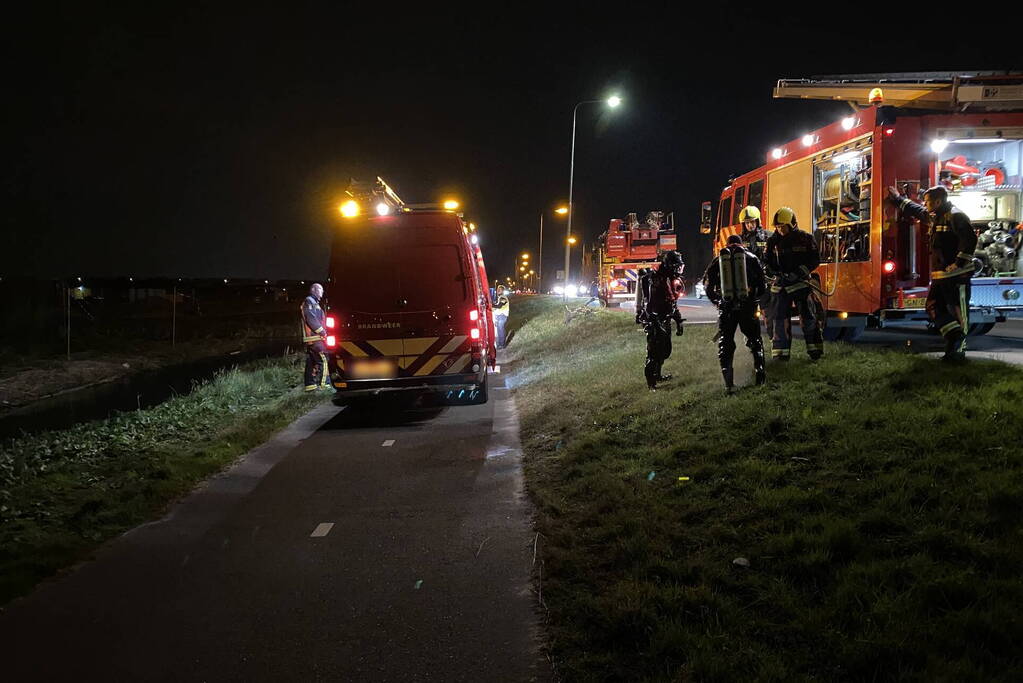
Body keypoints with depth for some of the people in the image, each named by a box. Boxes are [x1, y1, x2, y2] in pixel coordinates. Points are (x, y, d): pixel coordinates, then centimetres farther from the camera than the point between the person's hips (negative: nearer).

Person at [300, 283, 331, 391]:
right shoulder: (309, 301, -5)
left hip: (310, 340, 10)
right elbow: (311, 318, -16)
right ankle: (325, 383, -18)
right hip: (315, 338, -10)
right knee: (323, 360, -14)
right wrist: (321, 331, -15)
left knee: (311, 362, 8)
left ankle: (310, 385, 9)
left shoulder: (314, 303, 27)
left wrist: (322, 332, 14)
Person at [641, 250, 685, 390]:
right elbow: (652, 304, -22)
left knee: (665, 349, 16)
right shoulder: (656, 280, -19)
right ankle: (650, 380, -2)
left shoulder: (673, 280, 10)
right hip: (654, 320, -9)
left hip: (665, 320, 9)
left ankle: (656, 375, 30)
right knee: (654, 350, -7)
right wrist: (655, 323, -22)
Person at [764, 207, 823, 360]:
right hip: (780, 284, 3)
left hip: (801, 283, -2)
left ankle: (814, 350, 9)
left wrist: (798, 272, -16)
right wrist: (774, 273, -10)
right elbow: (767, 262, 11)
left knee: (808, 317, 0)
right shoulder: (773, 241, 5)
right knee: (779, 318, 3)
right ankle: (780, 352, 10)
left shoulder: (805, 238, -3)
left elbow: (815, 260, -4)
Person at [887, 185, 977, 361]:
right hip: (940, 275, 10)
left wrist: (959, 263, -23)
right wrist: (897, 199, 43)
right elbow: (914, 210, 36)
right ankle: (953, 337, 11)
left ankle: (958, 350, -1)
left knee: (959, 312, -4)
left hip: (957, 275, -10)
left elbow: (970, 239, -21)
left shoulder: (956, 216, -12)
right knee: (934, 308, 9)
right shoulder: (933, 217, 17)